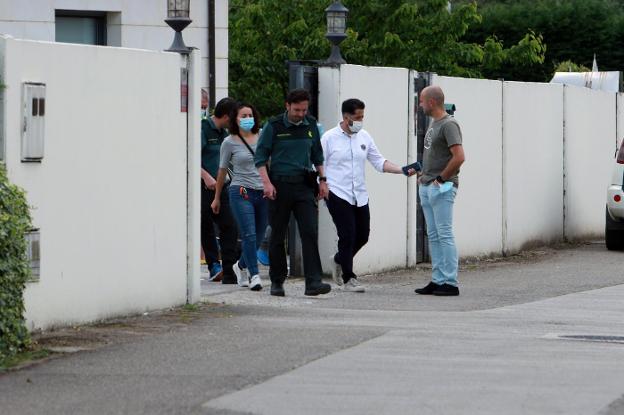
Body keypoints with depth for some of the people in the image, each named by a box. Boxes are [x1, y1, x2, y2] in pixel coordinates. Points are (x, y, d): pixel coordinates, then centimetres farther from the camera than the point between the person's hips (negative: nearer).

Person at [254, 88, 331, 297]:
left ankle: (313, 282, -16)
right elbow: (260, 156, -2)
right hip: (280, 185, -2)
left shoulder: (311, 125, 10)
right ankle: (277, 282, 16)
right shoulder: (274, 126, -2)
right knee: (278, 235, 5)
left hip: (304, 186, 2)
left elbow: (317, 155, 22)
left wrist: (322, 179, 15)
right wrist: (266, 182, -13)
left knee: (310, 232, -11)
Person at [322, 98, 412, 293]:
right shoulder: (329, 138, -5)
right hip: (337, 195, -6)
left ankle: (339, 260, 34)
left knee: (362, 235, 8)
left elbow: (379, 162, 8)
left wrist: (402, 170, -4)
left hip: (359, 196, 6)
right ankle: (348, 279, 1)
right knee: (348, 235, -9)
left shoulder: (364, 137, 9)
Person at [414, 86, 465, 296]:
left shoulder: (449, 125, -13)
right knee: (433, 236, 10)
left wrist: (441, 179, -17)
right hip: (427, 187, 10)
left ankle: (450, 283, -8)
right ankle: (437, 281, 13)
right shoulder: (434, 124, 17)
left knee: (444, 235, -9)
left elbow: (459, 157, -23)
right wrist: (424, 175, 15)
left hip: (441, 187, -10)